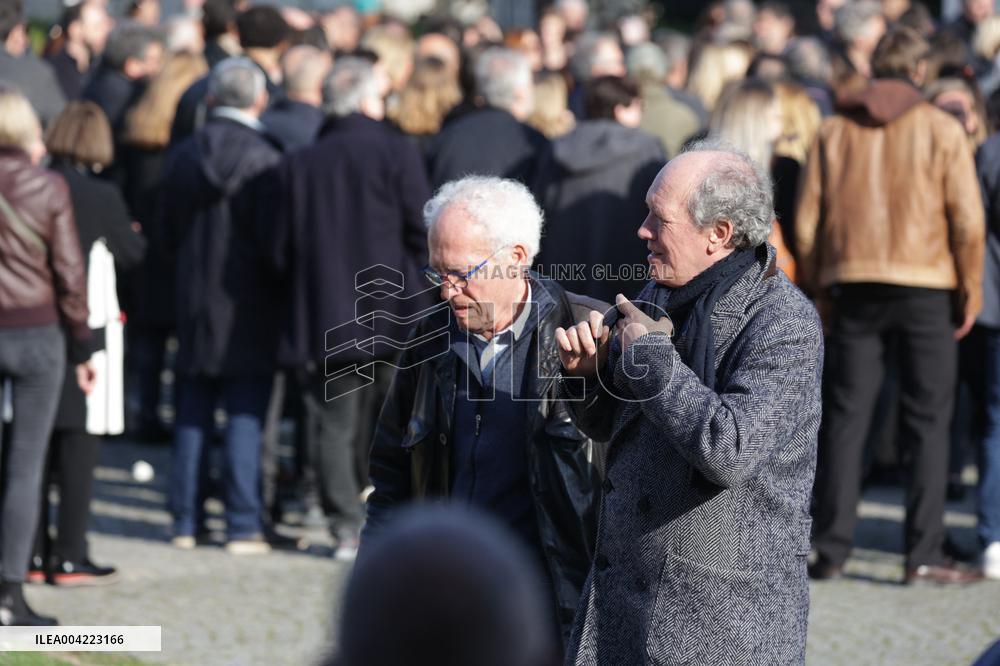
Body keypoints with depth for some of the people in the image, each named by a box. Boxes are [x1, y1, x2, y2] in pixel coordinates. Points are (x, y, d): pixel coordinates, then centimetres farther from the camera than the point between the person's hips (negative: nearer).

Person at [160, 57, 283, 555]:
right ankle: (243, 526, -2)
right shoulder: (264, 159, -13)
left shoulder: (182, 157, 2)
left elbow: (169, 233, 10)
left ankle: (185, 522, 13)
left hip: (194, 302, 4)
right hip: (249, 307, -4)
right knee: (245, 416, -1)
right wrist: (282, 289, 3)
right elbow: (273, 238, -13)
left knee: (192, 419, 11)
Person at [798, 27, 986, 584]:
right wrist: (971, 288, 3)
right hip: (925, 286, -3)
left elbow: (807, 220, 5)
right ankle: (925, 553, -3)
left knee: (846, 419, 7)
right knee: (929, 423, 2)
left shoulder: (836, 131, 7)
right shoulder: (941, 129, -2)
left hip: (853, 286, 3)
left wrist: (817, 286, 15)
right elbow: (967, 218, -7)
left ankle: (832, 551, 5)